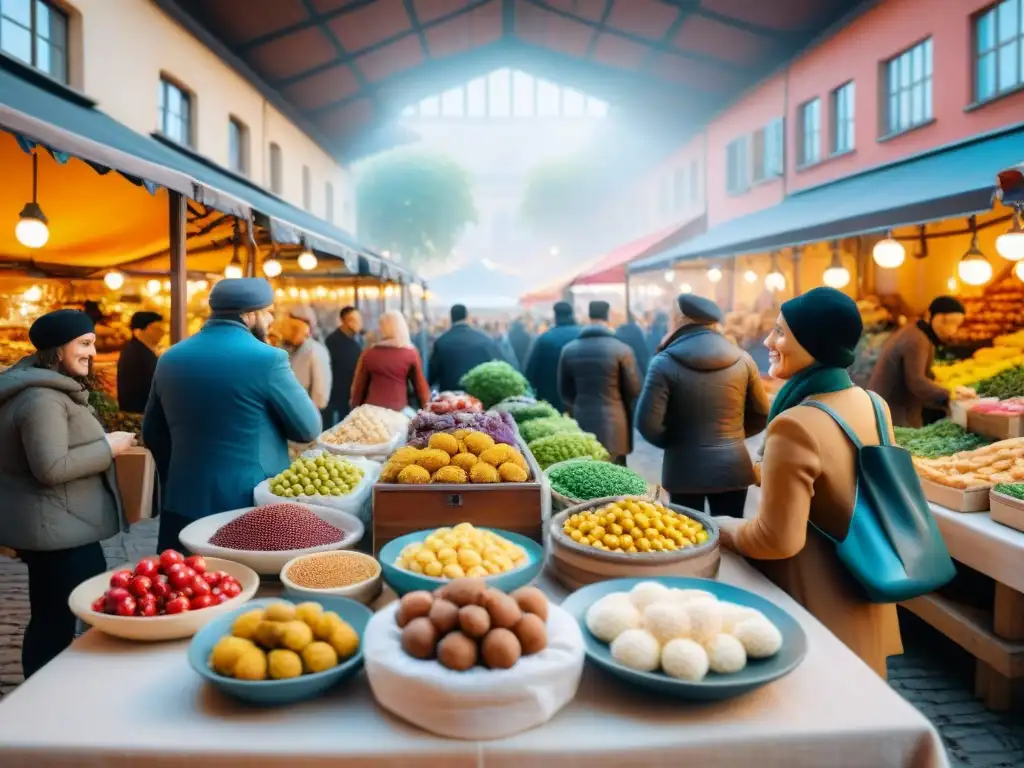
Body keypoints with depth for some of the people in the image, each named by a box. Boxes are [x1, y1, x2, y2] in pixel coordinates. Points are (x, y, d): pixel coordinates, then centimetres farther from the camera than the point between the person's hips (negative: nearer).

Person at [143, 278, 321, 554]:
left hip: (185, 504, 6)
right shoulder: (267, 359, -14)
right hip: (252, 506, -5)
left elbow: (152, 435, 15)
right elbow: (308, 429, -7)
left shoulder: (170, 359, 5)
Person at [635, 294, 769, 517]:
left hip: (685, 469, -3)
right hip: (733, 468, 3)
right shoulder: (742, 359, 0)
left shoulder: (665, 363, -11)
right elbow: (762, 415, 8)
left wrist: (673, 442, 4)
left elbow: (647, 422, -15)